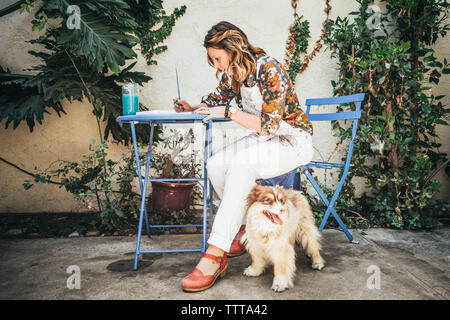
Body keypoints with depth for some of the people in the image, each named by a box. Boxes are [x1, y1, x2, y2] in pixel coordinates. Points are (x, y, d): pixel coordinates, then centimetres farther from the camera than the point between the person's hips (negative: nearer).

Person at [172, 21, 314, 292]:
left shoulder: (270, 71, -23)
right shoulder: (232, 73, 1)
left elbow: (269, 124, -25)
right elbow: (218, 98, 19)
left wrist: (229, 112, -25)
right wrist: (193, 108, 0)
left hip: (292, 141, -8)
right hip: (261, 140, 8)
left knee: (240, 165, -35)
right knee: (215, 164, -18)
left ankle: (215, 256, -37)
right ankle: (243, 229, 0)